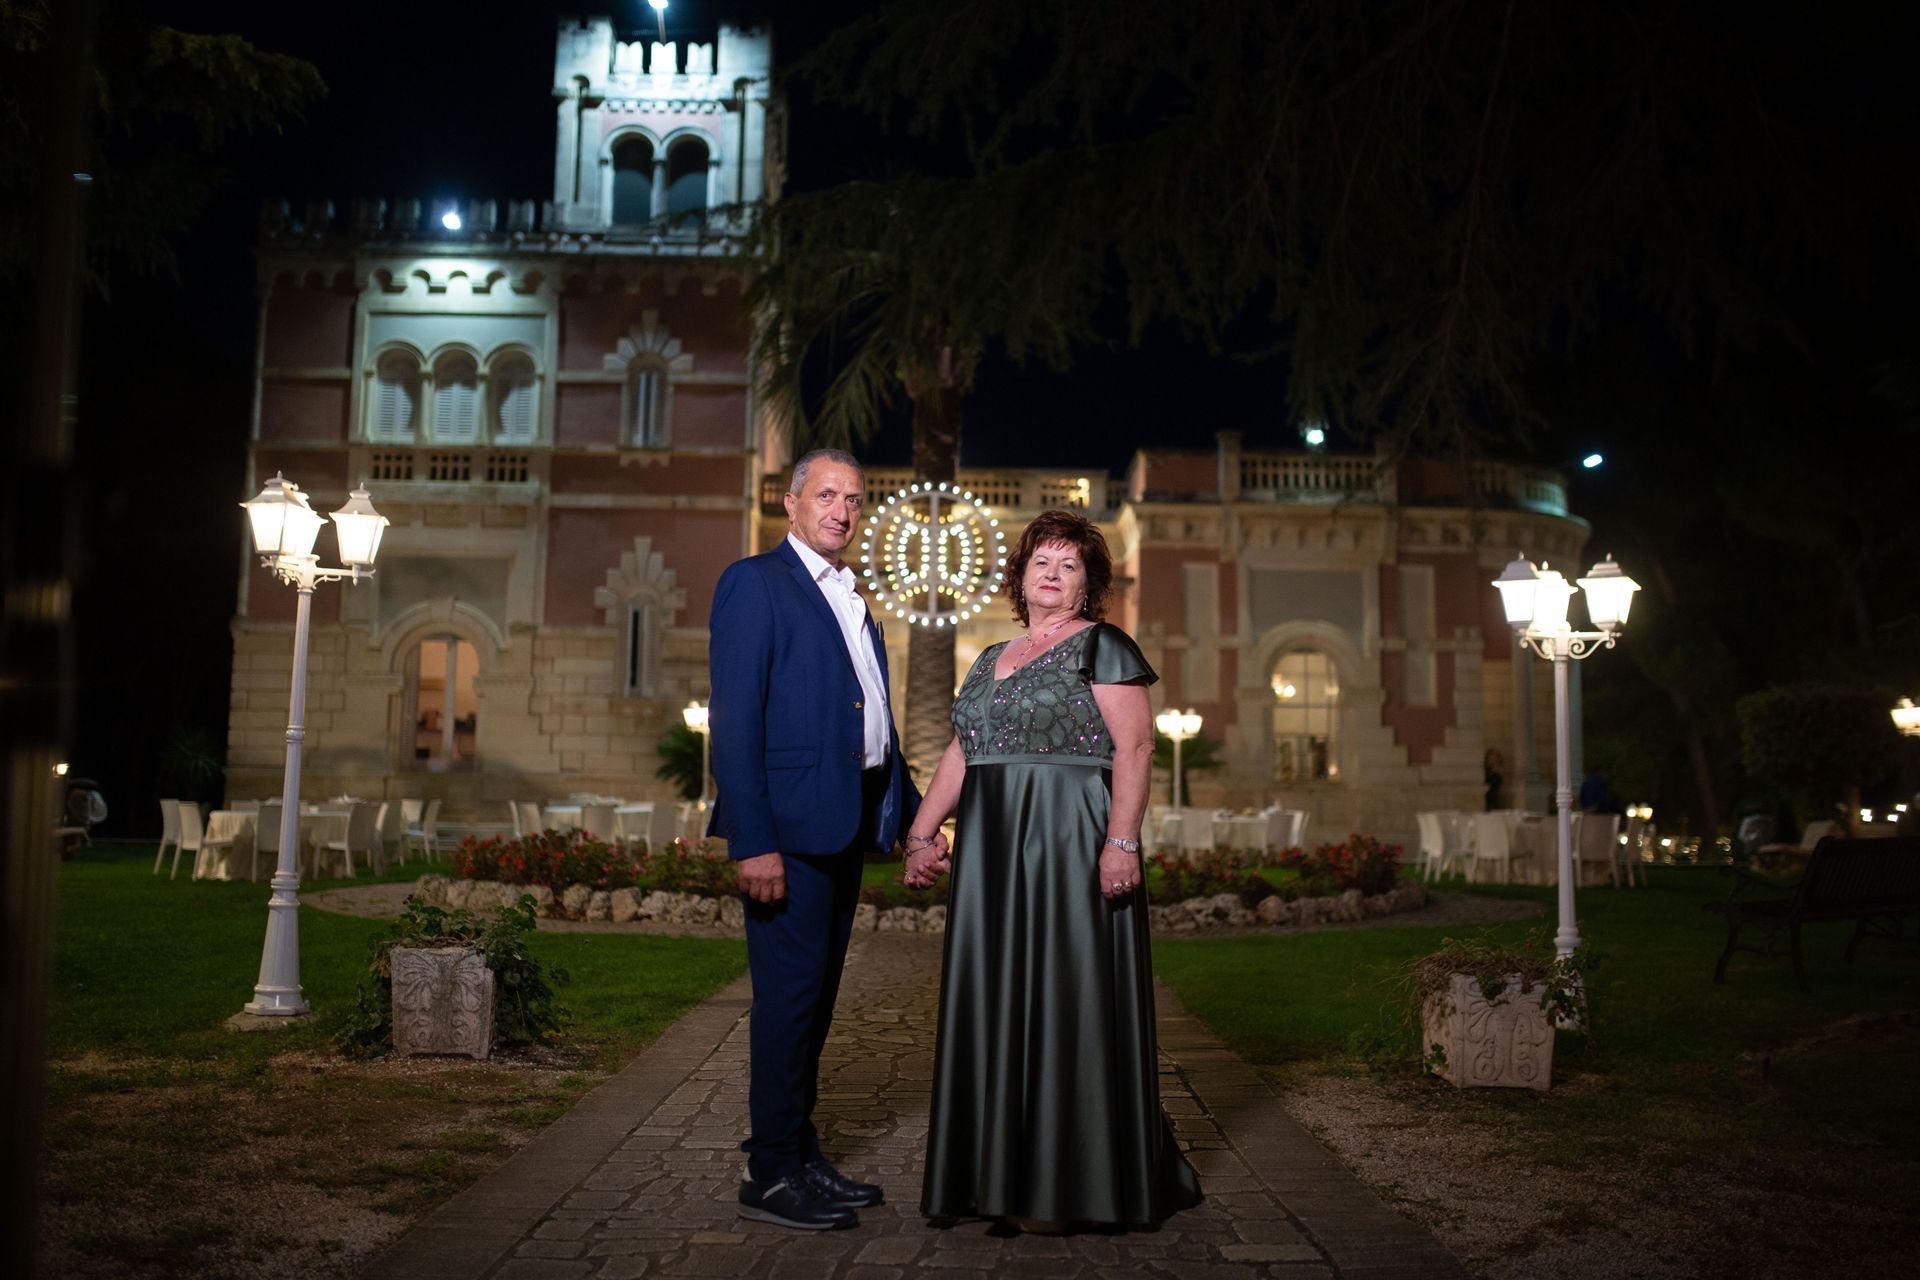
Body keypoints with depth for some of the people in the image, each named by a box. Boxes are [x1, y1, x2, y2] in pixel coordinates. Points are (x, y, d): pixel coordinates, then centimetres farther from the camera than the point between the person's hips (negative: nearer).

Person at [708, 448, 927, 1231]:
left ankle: (800, 1157, 25)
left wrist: (910, 810, 13)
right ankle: (770, 1175, 7)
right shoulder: (755, 582, -6)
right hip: (790, 822, -8)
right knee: (789, 992, -4)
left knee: (816, 996, 14)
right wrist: (753, 840, -21)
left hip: (846, 825, 8)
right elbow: (734, 718, -14)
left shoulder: (853, 600, 20)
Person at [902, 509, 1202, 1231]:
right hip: (992, 851, 7)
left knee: (1066, 996, -2)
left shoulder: (1102, 646, -1)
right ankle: (1001, 1169, 19)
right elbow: (960, 755, 18)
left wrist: (1122, 842, -20)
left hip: (1071, 846, -6)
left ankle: (1064, 1183, 8)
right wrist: (922, 833, 7)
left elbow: (1134, 748, -10)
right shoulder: (991, 662, 19)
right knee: (997, 1000, 8)